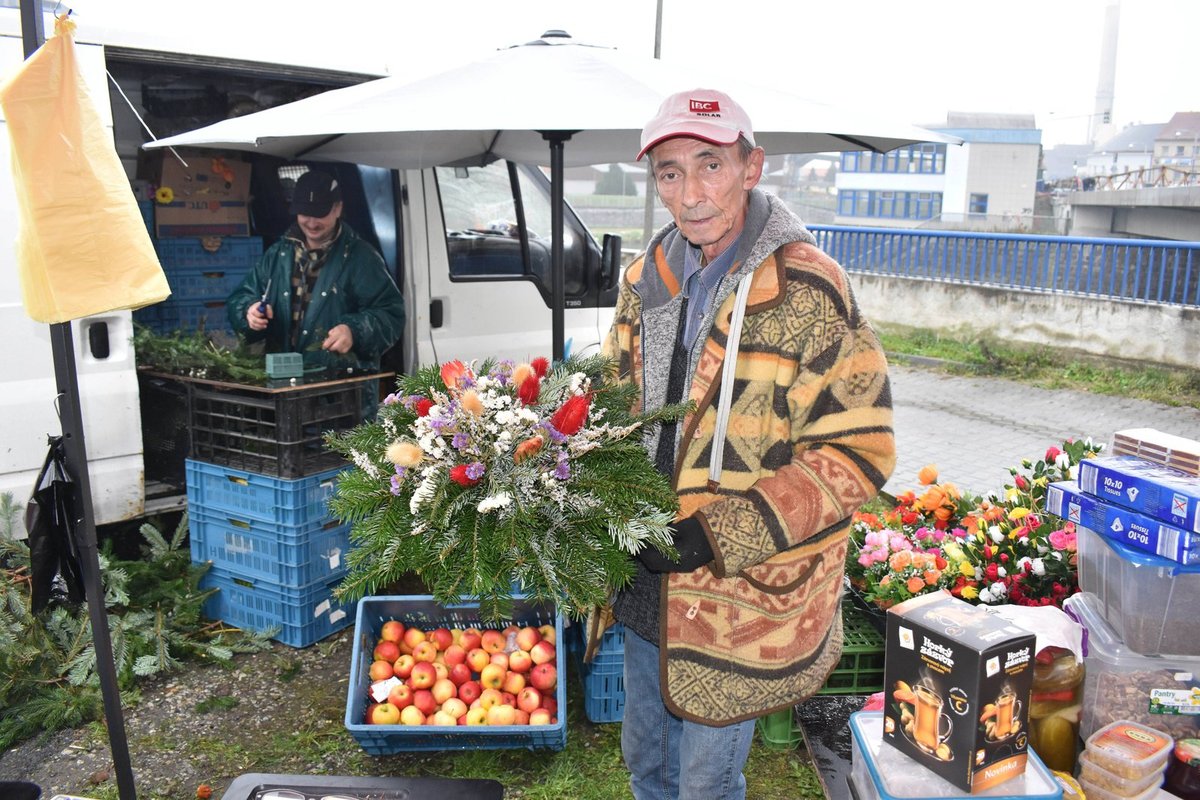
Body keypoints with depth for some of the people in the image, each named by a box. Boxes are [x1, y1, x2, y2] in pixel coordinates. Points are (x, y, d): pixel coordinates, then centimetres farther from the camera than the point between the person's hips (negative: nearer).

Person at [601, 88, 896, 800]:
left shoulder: (807, 291, -19)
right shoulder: (647, 279, 2)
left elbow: (859, 451, -19)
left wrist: (714, 536, -23)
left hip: (745, 591, -6)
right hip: (647, 578, 6)